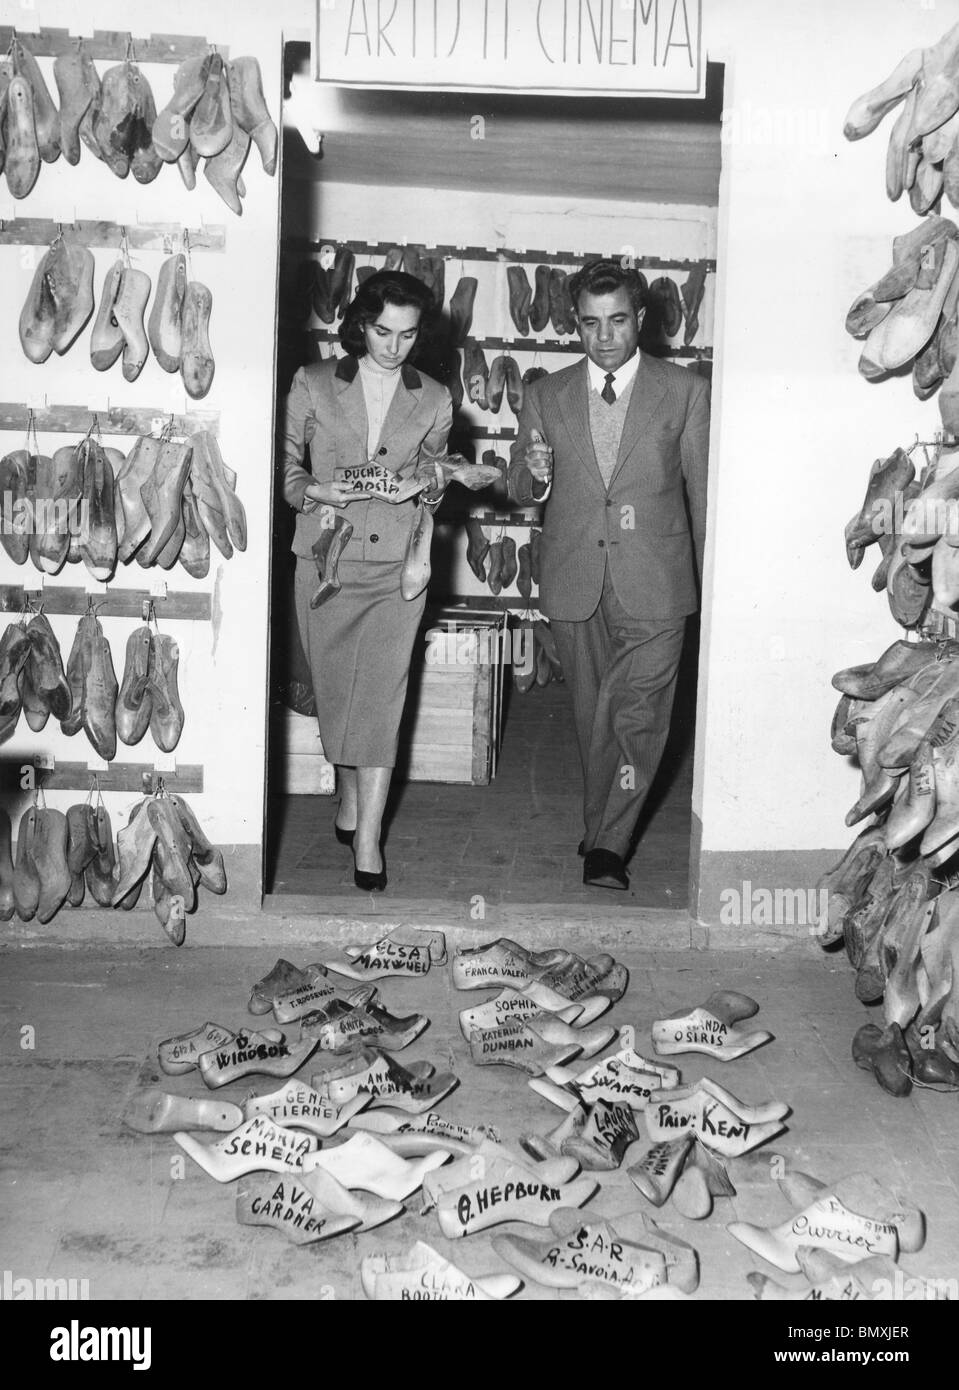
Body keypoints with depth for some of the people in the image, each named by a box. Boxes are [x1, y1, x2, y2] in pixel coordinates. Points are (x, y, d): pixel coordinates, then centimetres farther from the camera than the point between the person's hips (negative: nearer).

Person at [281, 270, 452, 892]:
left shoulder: (435, 399, 7)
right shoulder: (313, 384, 3)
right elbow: (285, 462, 8)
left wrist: (432, 483, -4)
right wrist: (314, 492, -12)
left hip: (397, 564, 0)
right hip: (326, 558, 1)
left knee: (381, 695, -6)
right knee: (336, 688, 8)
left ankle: (368, 838, -3)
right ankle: (350, 801, 28)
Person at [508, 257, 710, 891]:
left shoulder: (686, 392, 1)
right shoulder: (547, 395, 9)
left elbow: (705, 492, 5)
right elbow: (520, 488, 14)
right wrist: (534, 474, -11)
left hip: (654, 583, -3)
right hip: (574, 582, 3)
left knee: (638, 719, -10)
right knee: (592, 715, 13)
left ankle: (608, 845, -2)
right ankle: (602, 831, 27)